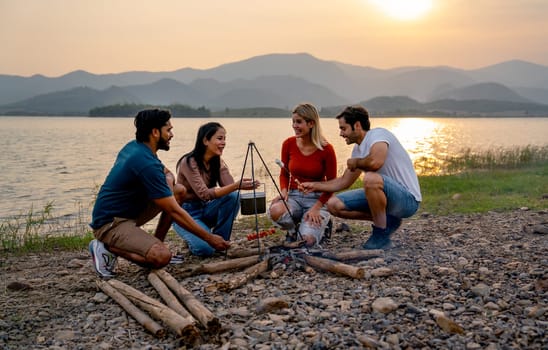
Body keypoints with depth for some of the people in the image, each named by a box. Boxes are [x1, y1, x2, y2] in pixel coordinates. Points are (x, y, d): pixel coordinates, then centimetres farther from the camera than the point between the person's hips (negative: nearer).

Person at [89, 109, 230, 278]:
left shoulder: (134, 146, 4)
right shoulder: (146, 163, -24)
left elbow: (168, 173, 20)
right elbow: (174, 211, -22)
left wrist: (168, 182, -7)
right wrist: (209, 238, -16)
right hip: (110, 224, -10)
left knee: (179, 190, 6)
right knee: (162, 257, -31)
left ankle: (155, 246, 9)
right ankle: (107, 248, -8)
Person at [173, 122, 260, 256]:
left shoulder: (218, 162, 0)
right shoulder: (189, 162, -22)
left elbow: (229, 187, -13)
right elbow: (204, 194, -32)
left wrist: (242, 185, -37)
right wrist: (236, 186, -42)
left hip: (205, 208, 6)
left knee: (233, 197, -22)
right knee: (206, 248, -30)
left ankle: (221, 241, -7)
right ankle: (194, 237, 5)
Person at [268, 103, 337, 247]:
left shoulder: (326, 149, -12)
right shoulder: (288, 144, -2)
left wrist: (316, 208, -18)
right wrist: (284, 191, -10)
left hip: (317, 198, -3)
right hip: (294, 196, 3)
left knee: (307, 240, -26)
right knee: (275, 211, -33)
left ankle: (322, 222, 10)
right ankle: (294, 228, 2)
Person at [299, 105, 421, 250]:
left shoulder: (378, 134, -16)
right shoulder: (358, 149, 10)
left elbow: (376, 162, -38)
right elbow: (344, 182, 18)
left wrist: (355, 162, -17)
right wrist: (314, 186, 11)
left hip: (408, 198, -9)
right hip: (386, 195, 9)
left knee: (371, 178, -38)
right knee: (334, 204, 2)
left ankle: (381, 236, -18)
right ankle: (387, 221, 8)